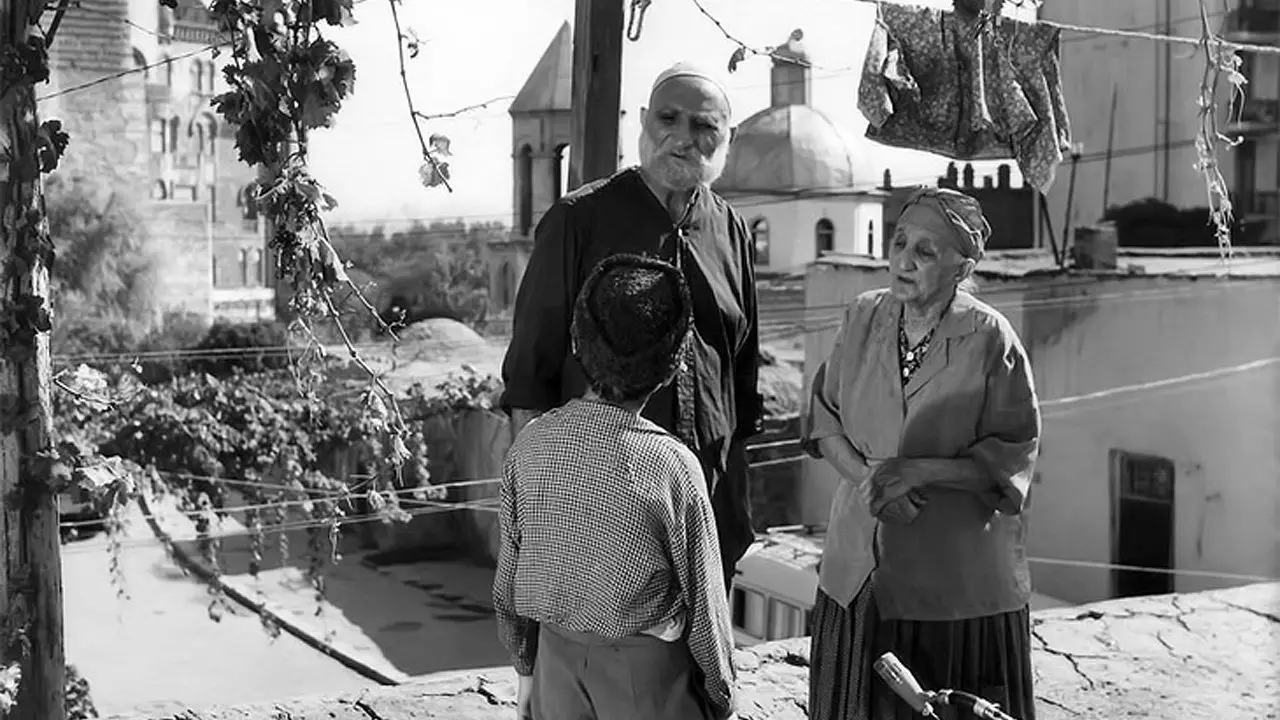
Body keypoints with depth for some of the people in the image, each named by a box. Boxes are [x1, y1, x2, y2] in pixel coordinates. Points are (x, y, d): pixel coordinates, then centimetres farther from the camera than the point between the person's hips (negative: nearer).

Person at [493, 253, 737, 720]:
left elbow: (508, 576, 1)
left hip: (555, 653, 4)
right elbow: (704, 599, -10)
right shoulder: (672, 466, -19)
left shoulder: (530, 447, -9)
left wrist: (526, 669, 16)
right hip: (647, 665, -4)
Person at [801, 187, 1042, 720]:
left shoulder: (990, 340, -12)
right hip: (861, 571, 4)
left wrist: (918, 470, -20)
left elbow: (1012, 458, -10)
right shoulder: (863, 317, 1)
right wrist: (866, 476, -11)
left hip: (958, 580, -4)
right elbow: (824, 416, 7)